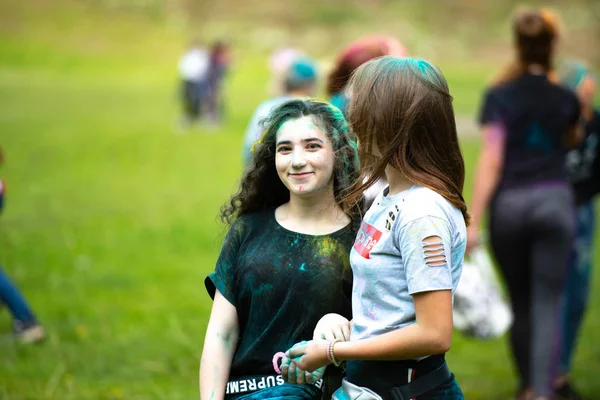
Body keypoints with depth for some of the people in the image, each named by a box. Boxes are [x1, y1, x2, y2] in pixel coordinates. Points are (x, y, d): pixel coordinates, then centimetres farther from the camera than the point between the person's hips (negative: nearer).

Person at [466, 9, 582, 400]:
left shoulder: (499, 96, -3)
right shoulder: (566, 99, 4)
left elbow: (491, 160, -10)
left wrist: (474, 221, -10)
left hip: (509, 203, 0)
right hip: (554, 200, 0)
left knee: (520, 303, 15)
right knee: (548, 304, -2)